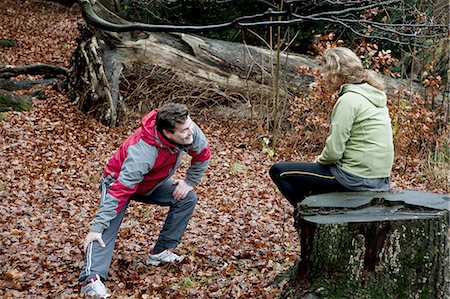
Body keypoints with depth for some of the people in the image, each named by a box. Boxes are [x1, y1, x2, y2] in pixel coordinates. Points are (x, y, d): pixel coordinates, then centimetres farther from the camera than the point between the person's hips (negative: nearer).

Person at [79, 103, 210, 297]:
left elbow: (203, 155, -4)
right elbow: (119, 192, -43)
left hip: (152, 182, 7)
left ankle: (160, 252, 4)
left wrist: (189, 182, -7)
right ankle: (92, 279, -37)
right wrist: (97, 227, -44)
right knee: (107, 229, -25)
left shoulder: (190, 131, -27)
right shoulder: (142, 152, -43)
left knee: (187, 199, -2)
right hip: (119, 182, -7)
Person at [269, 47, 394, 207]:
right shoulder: (373, 94, 12)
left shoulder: (348, 100, -17)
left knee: (278, 171, -1)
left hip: (356, 178, -9)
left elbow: (334, 151, -19)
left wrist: (318, 161, 2)